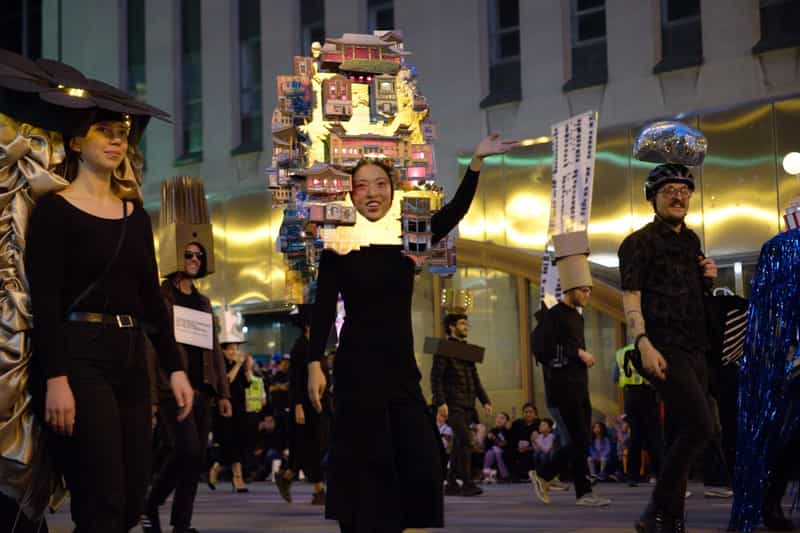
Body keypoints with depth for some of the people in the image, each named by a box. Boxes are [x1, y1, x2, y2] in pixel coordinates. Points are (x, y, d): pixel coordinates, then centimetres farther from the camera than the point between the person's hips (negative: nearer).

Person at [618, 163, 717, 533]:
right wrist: (644, 344, -24)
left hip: (694, 350, 8)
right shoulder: (639, 242, -3)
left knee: (686, 433, 6)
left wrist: (707, 278, 8)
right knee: (698, 426, -18)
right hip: (664, 349, -8)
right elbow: (631, 298, -11)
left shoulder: (690, 242, 19)